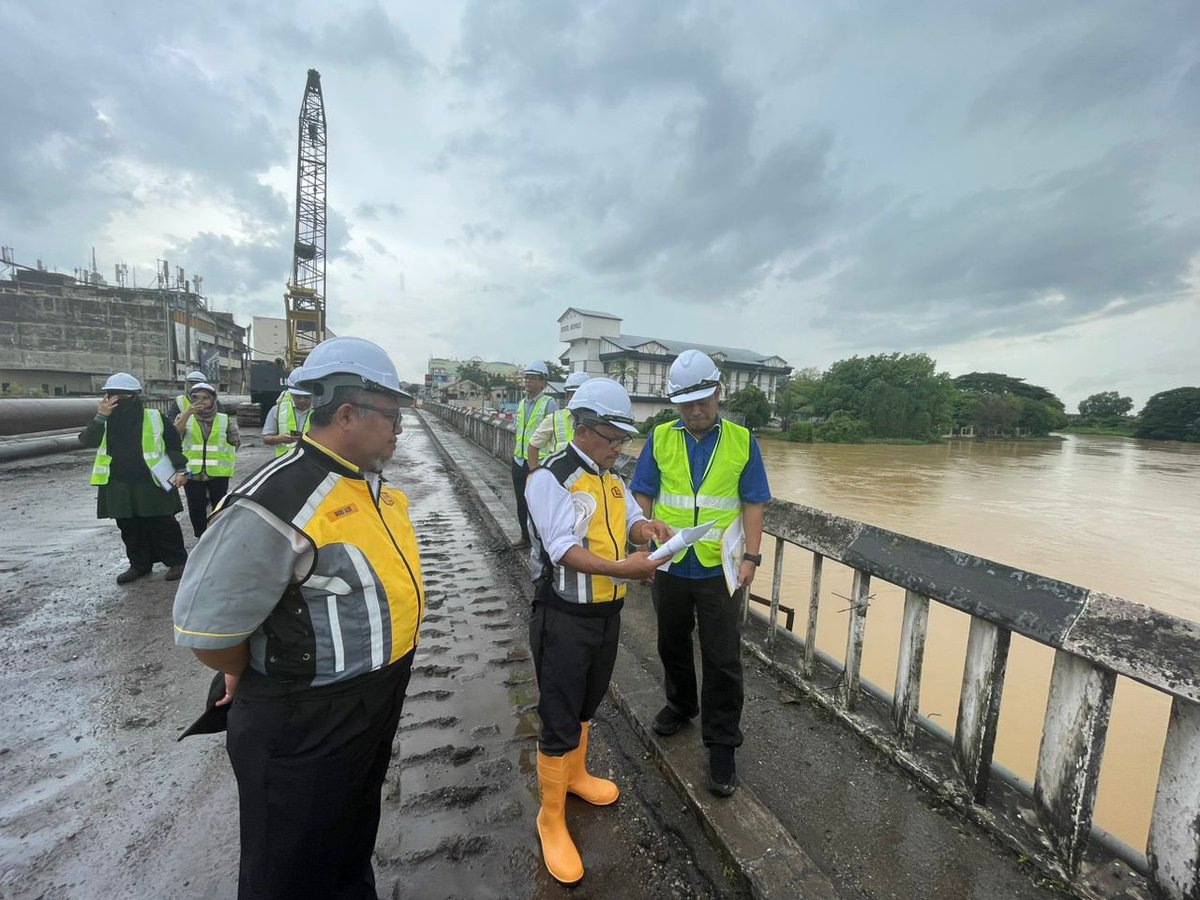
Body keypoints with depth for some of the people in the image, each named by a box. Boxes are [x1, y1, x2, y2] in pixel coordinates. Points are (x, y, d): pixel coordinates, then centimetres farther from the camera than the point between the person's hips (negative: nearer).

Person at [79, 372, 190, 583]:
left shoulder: (154, 417, -3)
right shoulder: (105, 421, 7)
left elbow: (173, 443, 2)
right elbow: (86, 440, -8)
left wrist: (180, 469, -3)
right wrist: (100, 416, -20)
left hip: (152, 483, -4)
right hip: (119, 486, 4)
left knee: (162, 525, 1)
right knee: (129, 527, 12)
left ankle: (177, 562, 12)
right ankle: (139, 564, 25)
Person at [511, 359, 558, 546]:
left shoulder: (549, 404, -10)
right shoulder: (521, 403, 12)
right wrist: (514, 454, 18)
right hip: (519, 461, 7)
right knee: (521, 501, 15)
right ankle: (525, 536, 30)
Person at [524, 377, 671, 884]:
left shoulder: (611, 478, 8)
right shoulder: (549, 478, -19)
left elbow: (629, 522, 7)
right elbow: (563, 549, -27)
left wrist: (647, 529, -16)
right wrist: (620, 569, -38)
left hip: (607, 612, 8)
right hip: (564, 618, -7)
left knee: (586, 706, 26)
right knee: (559, 721, 6)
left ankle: (575, 775, 51)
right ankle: (551, 819, 29)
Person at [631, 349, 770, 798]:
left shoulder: (742, 441, -5)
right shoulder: (660, 439, -3)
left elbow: (753, 503, -2)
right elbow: (643, 497, 1)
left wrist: (751, 557, -9)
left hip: (720, 570, -2)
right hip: (670, 567, 2)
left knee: (723, 662, 7)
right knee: (673, 645, 22)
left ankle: (722, 744, 27)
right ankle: (680, 704, 48)